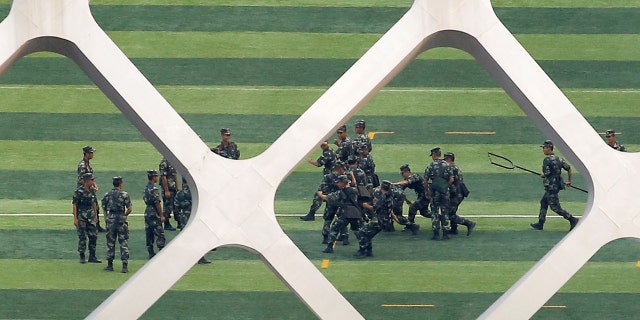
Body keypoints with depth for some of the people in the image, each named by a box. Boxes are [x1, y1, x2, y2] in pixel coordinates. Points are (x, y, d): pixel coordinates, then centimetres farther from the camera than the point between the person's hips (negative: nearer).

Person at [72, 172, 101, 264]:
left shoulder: (91, 191, 8)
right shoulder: (79, 192, -11)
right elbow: (75, 205, -11)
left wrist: (96, 215, 18)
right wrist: (75, 218, -16)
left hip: (90, 217, 6)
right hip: (81, 217, -6)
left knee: (93, 236, 3)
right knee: (82, 237, -1)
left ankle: (92, 256, 12)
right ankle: (82, 257, 9)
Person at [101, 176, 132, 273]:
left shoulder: (107, 195, 5)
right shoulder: (124, 195, -5)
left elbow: (104, 208, 9)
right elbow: (130, 208, -7)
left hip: (110, 219, 3)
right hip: (121, 220, -3)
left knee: (110, 243, 11)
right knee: (123, 243, 1)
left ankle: (110, 265, 13)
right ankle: (125, 266, -4)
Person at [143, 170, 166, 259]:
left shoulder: (146, 188, 11)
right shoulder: (154, 189, -17)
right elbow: (157, 203, -19)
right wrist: (161, 215, -14)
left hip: (147, 213, 9)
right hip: (154, 214, -9)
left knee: (149, 234, 8)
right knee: (159, 234, -6)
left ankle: (151, 253, 11)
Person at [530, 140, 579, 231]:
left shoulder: (547, 160, -15)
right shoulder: (558, 159, 10)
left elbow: (547, 174, -20)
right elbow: (568, 168, 11)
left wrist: (542, 175, 3)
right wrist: (569, 180, 20)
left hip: (551, 186, -10)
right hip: (558, 185, 10)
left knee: (555, 207, -6)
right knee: (543, 202, 19)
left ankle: (573, 220, -10)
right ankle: (540, 224, 24)